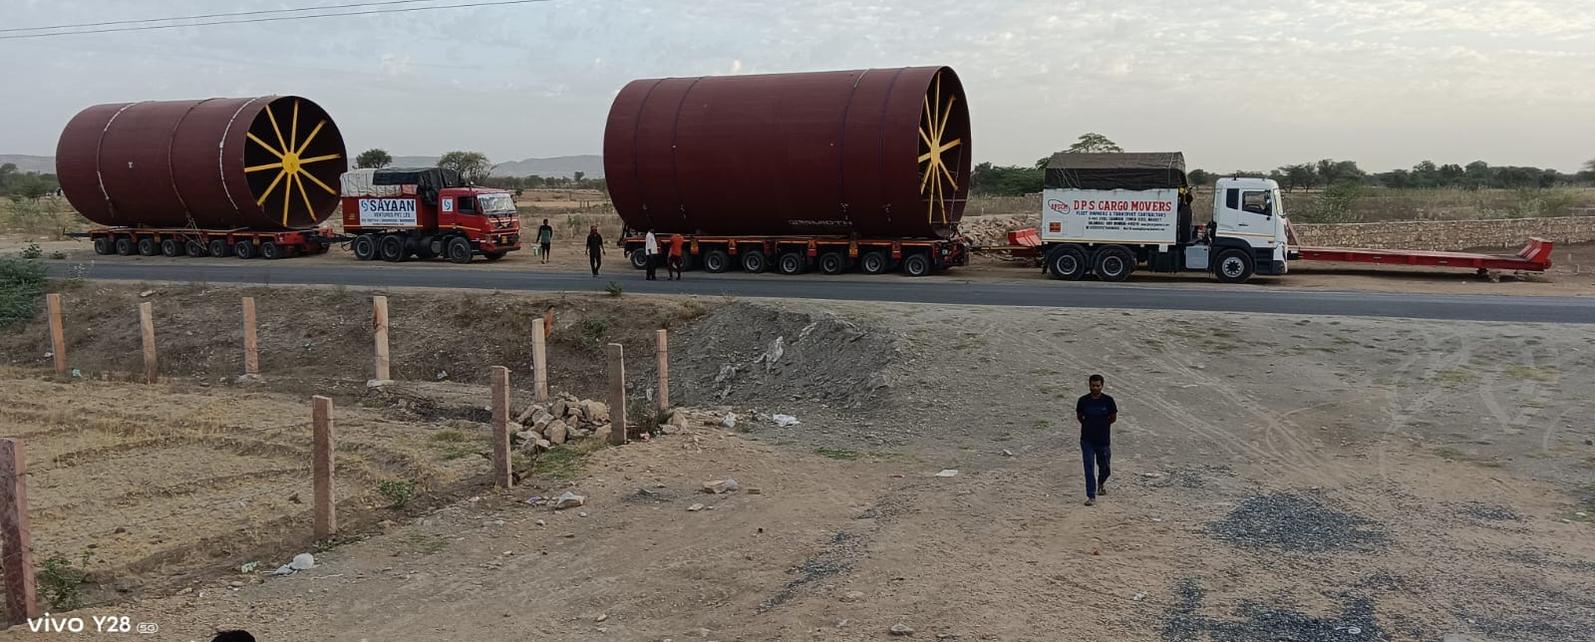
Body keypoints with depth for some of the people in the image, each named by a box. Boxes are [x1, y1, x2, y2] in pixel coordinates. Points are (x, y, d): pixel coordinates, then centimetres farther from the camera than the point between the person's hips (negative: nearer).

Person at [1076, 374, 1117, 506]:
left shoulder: (1108, 400, -5)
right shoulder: (1083, 401, -4)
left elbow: (1113, 417, 7)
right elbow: (1079, 416, 11)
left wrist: (1102, 424, 3)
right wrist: (1089, 425, 4)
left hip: (1103, 440, 1)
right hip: (1087, 440, 0)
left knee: (1105, 468, 14)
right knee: (1089, 469, -7)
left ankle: (1100, 484, 47)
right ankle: (1091, 497, -2)